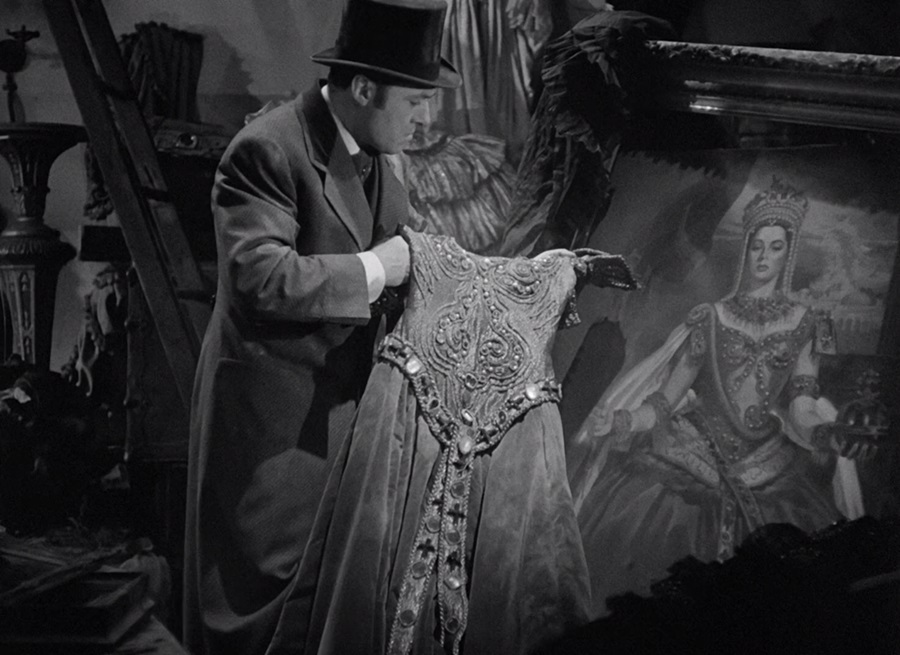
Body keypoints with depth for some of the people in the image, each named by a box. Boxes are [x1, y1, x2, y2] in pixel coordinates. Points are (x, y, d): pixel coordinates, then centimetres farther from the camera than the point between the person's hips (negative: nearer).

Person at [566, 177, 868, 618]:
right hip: (699, 447, 0)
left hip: (767, 459, 0)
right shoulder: (712, 317, 10)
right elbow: (669, 395, 4)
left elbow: (802, 408, 3)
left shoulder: (803, 324, 11)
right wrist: (619, 422, -13)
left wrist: (830, 434, -19)